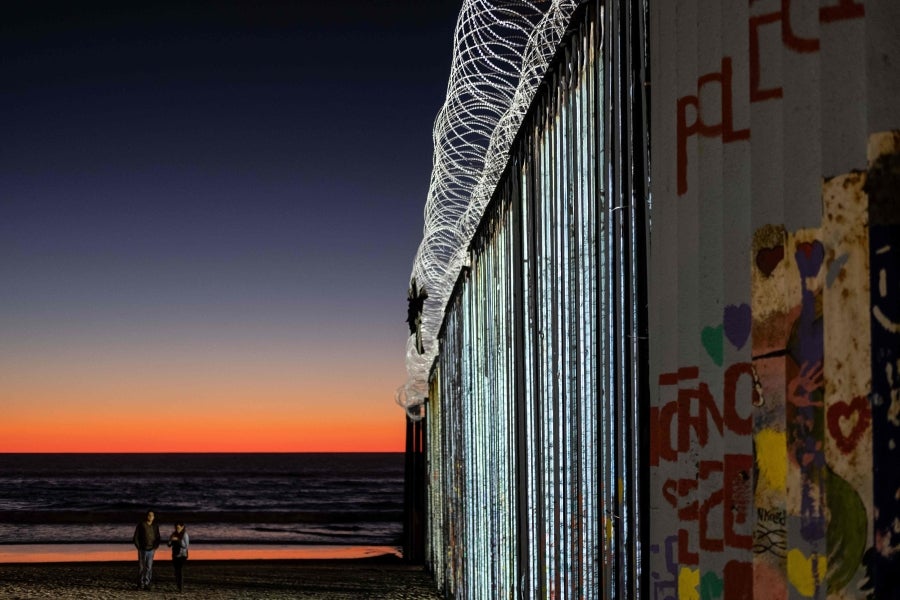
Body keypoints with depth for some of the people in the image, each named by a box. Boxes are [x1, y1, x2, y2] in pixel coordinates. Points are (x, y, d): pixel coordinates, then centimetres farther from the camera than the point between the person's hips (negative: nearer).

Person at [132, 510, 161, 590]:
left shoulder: (155, 526, 7)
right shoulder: (141, 525, -4)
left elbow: (157, 537, 15)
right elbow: (136, 537, -2)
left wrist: (155, 547, 2)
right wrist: (138, 547, -6)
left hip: (151, 550, 3)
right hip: (142, 550, -3)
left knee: (149, 567, 0)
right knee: (141, 567, 1)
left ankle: (147, 583, 5)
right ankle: (140, 584, 10)